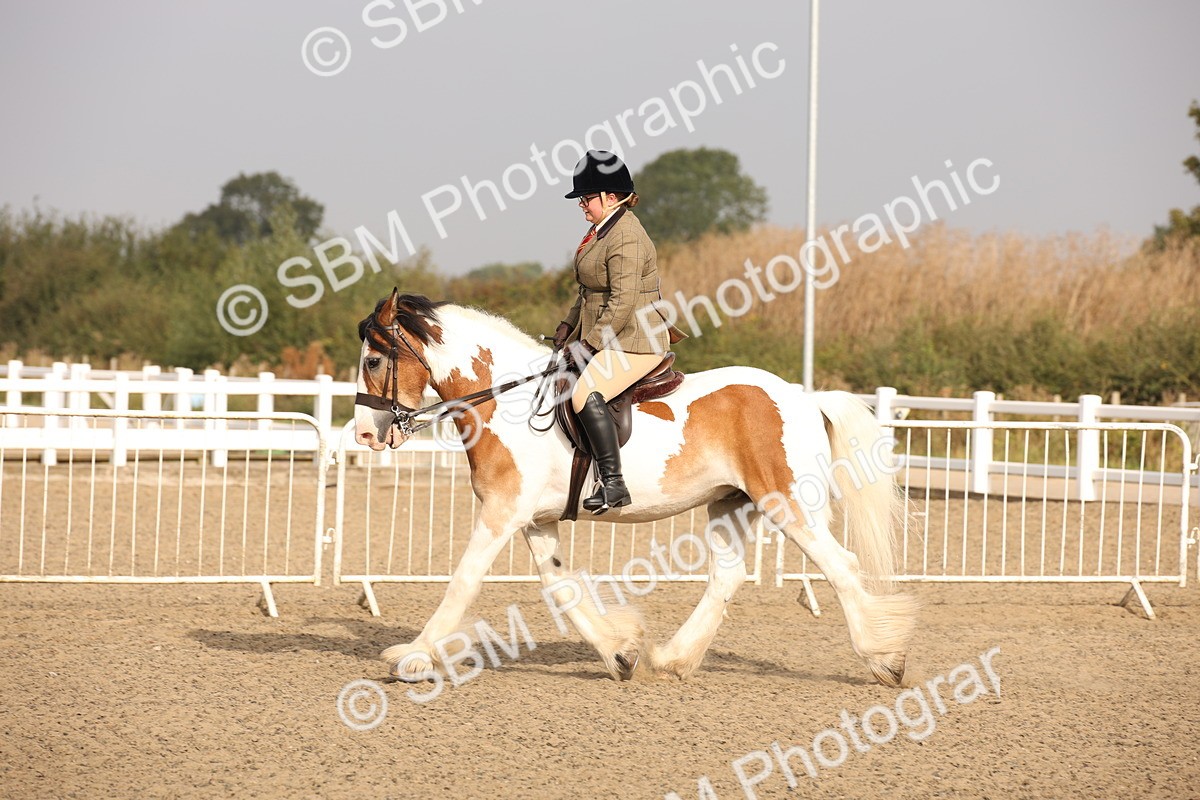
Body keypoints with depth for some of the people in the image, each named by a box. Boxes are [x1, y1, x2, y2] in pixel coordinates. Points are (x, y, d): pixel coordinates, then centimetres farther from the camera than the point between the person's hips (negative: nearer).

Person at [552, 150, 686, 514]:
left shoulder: (626, 239, -19)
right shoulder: (604, 231, 14)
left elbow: (623, 304, -23)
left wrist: (589, 344, -18)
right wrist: (568, 327, 14)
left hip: (634, 341, -12)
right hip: (607, 338, 12)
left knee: (586, 395, -31)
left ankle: (613, 484, -31)